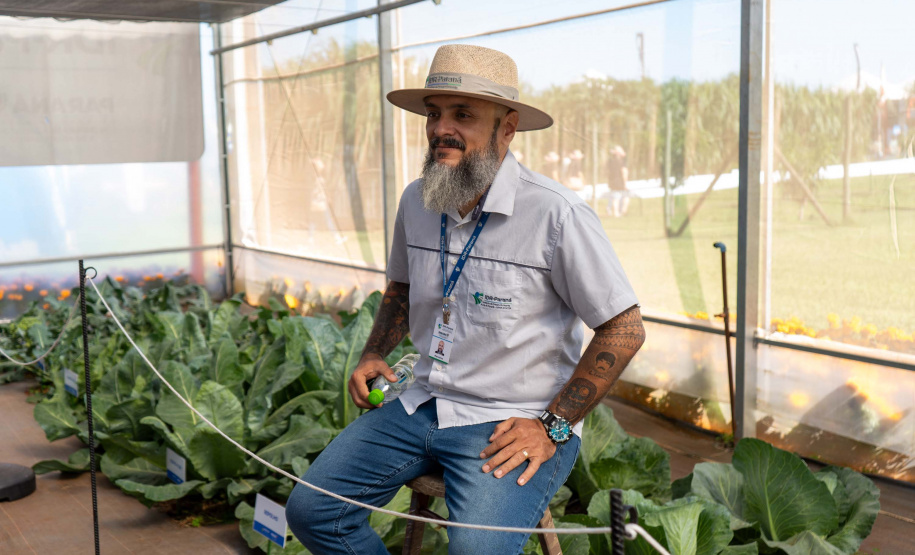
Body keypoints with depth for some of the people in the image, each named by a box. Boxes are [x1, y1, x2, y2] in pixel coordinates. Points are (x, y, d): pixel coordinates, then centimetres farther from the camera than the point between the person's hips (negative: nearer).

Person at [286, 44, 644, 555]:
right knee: (311, 509, -2)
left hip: (515, 424, -6)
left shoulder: (558, 215, -16)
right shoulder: (416, 202, 5)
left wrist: (552, 428, -13)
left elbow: (625, 330, -12)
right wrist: (374, 355, 7)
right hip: (424, 405, 7)